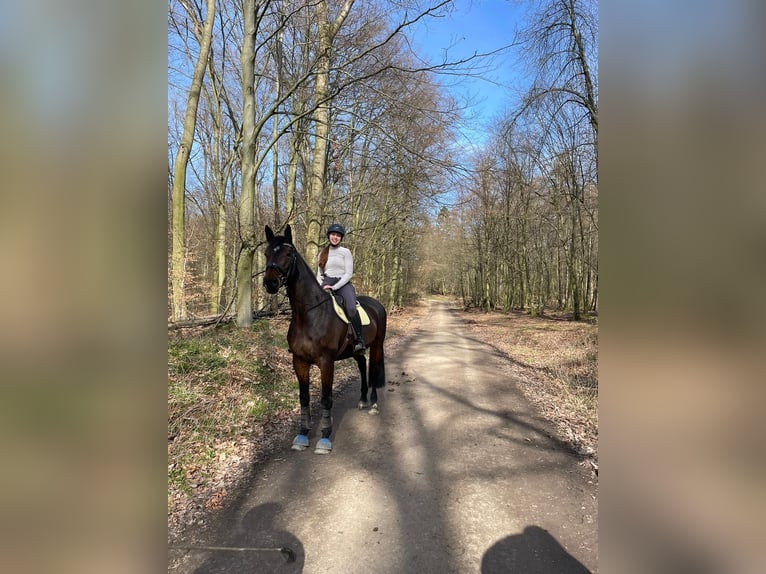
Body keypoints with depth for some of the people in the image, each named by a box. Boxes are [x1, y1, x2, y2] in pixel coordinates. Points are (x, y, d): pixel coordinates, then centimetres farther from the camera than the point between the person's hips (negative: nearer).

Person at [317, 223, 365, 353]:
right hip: (326, 284, 3)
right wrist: (320, 286, -1)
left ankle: (360, 341, -24)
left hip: (343, 284, -3)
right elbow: (319, 274, 19)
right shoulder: (322, 253, 17)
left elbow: (348, 273, -4)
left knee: (351, 308, -31)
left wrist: (335, 287, -14)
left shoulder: (345, 252, 5)